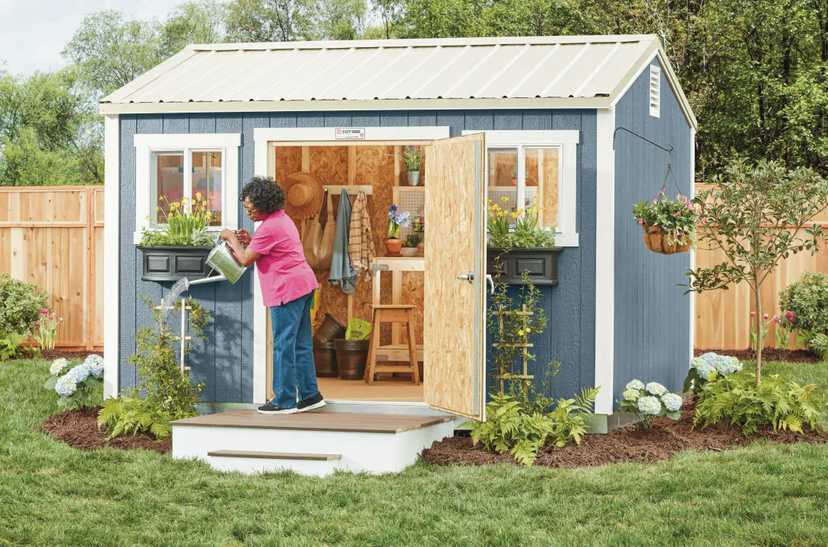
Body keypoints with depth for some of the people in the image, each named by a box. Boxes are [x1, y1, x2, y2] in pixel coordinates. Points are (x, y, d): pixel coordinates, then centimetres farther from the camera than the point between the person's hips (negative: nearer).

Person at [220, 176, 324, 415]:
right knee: (301, 344, 13)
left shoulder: (269, 228, -16)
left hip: (287, 290, -10)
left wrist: (232, 238, 2)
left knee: (284, 345, -5)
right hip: (302, 285, 10)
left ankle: (285, 400, -1)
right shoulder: (283, 219, 17)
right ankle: (310, 395, 16)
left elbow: (245, 259, -12)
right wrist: (249, 241, 12)